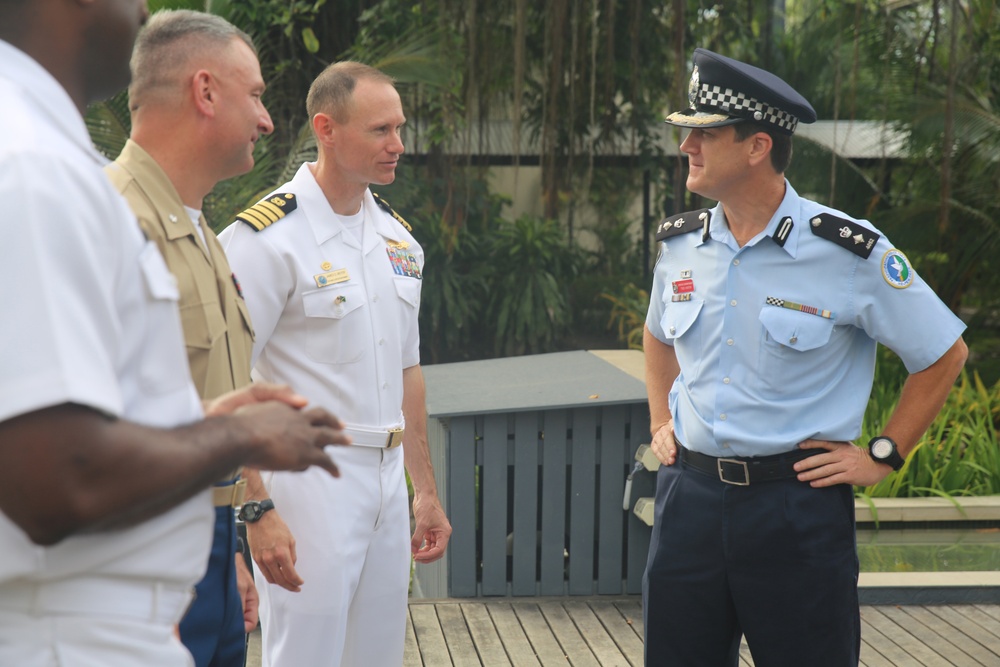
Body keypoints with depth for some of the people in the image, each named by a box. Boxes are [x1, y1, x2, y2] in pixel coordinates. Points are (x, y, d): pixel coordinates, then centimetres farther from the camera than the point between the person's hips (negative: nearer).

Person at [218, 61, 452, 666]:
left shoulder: (399, 238, 11)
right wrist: (257, 511, -20)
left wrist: (426, 490, 17)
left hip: (387, 478, 7)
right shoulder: (266, 237, -13)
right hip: (308, 480, -7)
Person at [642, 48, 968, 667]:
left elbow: (944, 354, -2)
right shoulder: (680, 243, 4)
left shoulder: (851, 253, -11)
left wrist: (882, 458, -3)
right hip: (690, 493, 5)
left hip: (798, 503, -4)